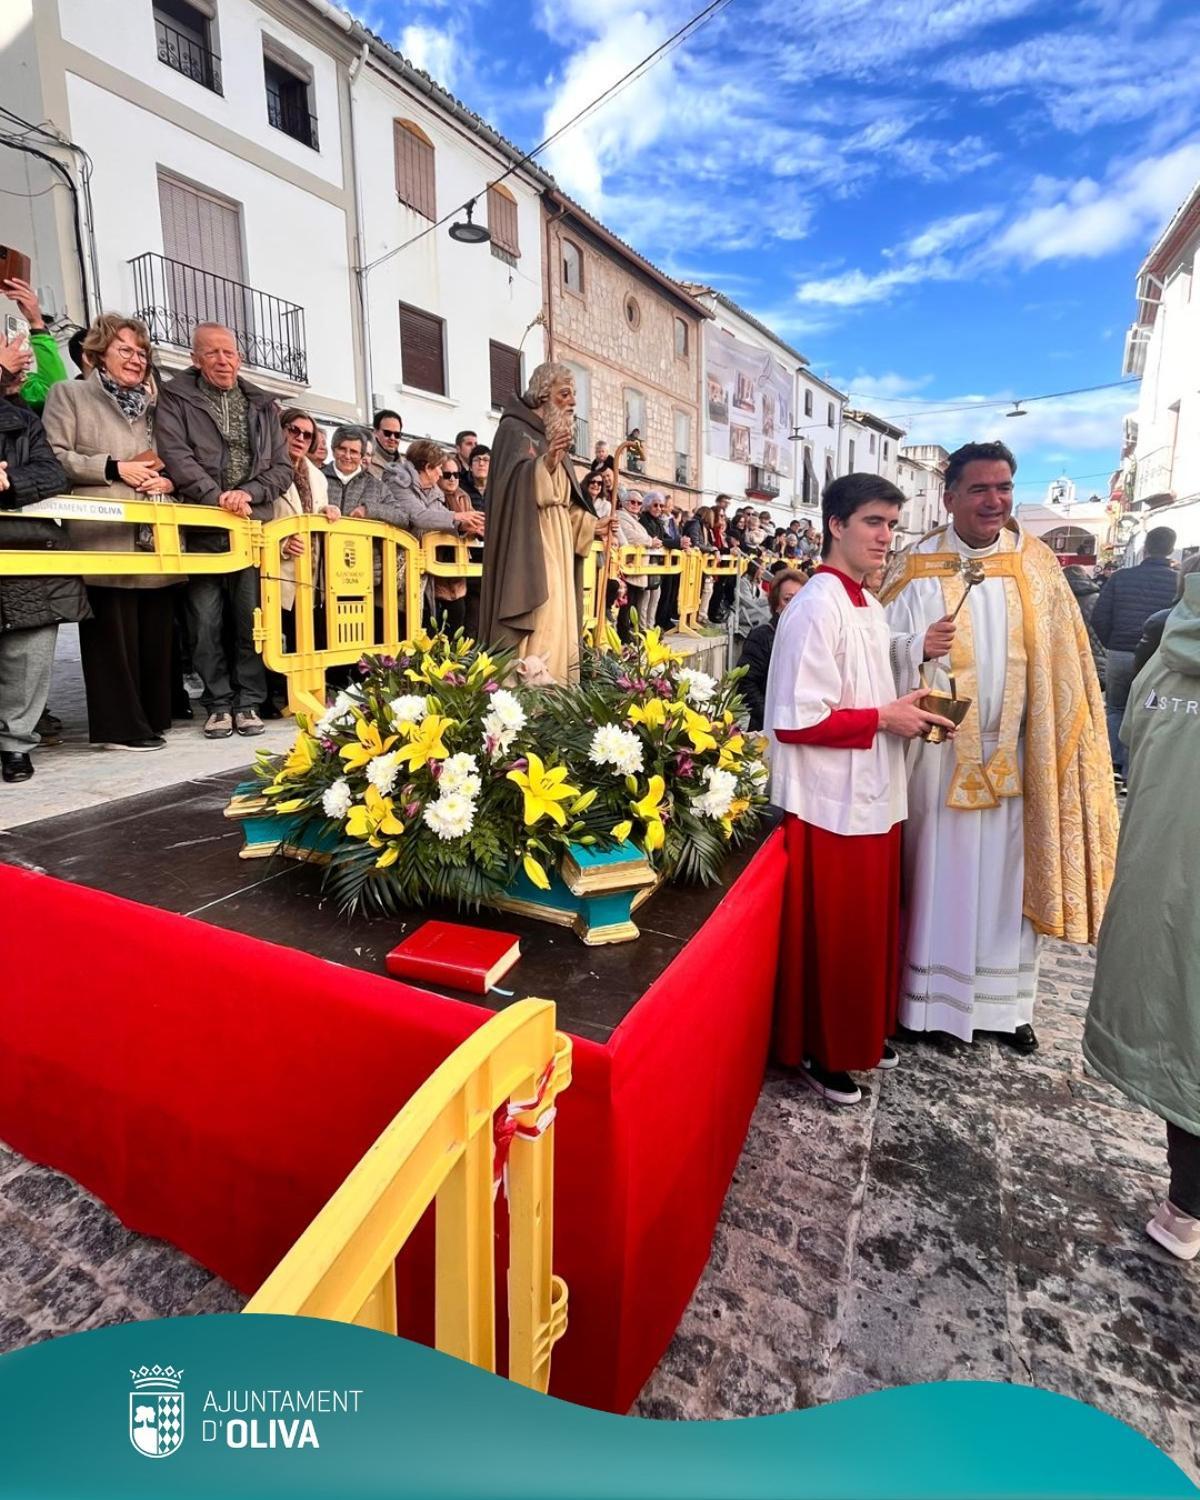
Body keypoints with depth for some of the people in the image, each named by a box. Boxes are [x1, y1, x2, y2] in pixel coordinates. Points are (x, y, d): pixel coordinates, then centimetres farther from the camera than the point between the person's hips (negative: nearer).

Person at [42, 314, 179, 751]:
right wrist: (114, 468, -12)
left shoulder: (154, 403, 24)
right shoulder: (69, 394, 8)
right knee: (113, 633, -6)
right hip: (105, 539, -5)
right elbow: (55, 457, -3)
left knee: (155, 631, 5)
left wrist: (169, 479, 3)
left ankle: (152, 718, 14)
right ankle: (119, 725, -1)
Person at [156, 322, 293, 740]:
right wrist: (218, 497, -17)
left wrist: (249, 493, -7)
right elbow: (176, 457, -5)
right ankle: (219, 703, 9)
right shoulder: (176, 398, 7)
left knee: (252, 620, 2)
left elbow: (282, 467, 10)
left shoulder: (262, 405, 15)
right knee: (206, 623, -1)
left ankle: (248, 702, 11)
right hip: (202, 528, -1)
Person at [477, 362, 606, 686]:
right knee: (536, 630, -17)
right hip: (529, 544, -9)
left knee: (558, 623, 5)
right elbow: (513, 483, -18)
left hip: (558, 543, 9)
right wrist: (545, 465, -33)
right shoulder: (514, 429, -2)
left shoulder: (555, 437, 22)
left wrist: (592, 525, 8)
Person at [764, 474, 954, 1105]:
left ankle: (861, 1035, 39)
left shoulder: (868, 606, 12)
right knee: (831, 936, 6)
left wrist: (902, 711, 2)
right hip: (831, 804, -9)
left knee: (871, 928, 20)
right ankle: (818, 1052, 25)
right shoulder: (817, 608, -17)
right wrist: (884, 718, -16)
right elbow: (796, 720, -24)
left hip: (873, 795, 9)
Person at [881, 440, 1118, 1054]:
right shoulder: (918, 568, -2)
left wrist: (1059, 747, 0)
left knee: (1008, 875, 11)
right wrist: (918, 650, -27)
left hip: (1014, 753, 3)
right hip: (939, 751, -3)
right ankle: (929, 997, 21)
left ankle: (1003, 999, 27)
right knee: (939, 872, 5)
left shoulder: (1036, 564, 6)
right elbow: (882, 648, -5)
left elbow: (1063, 663, 6)